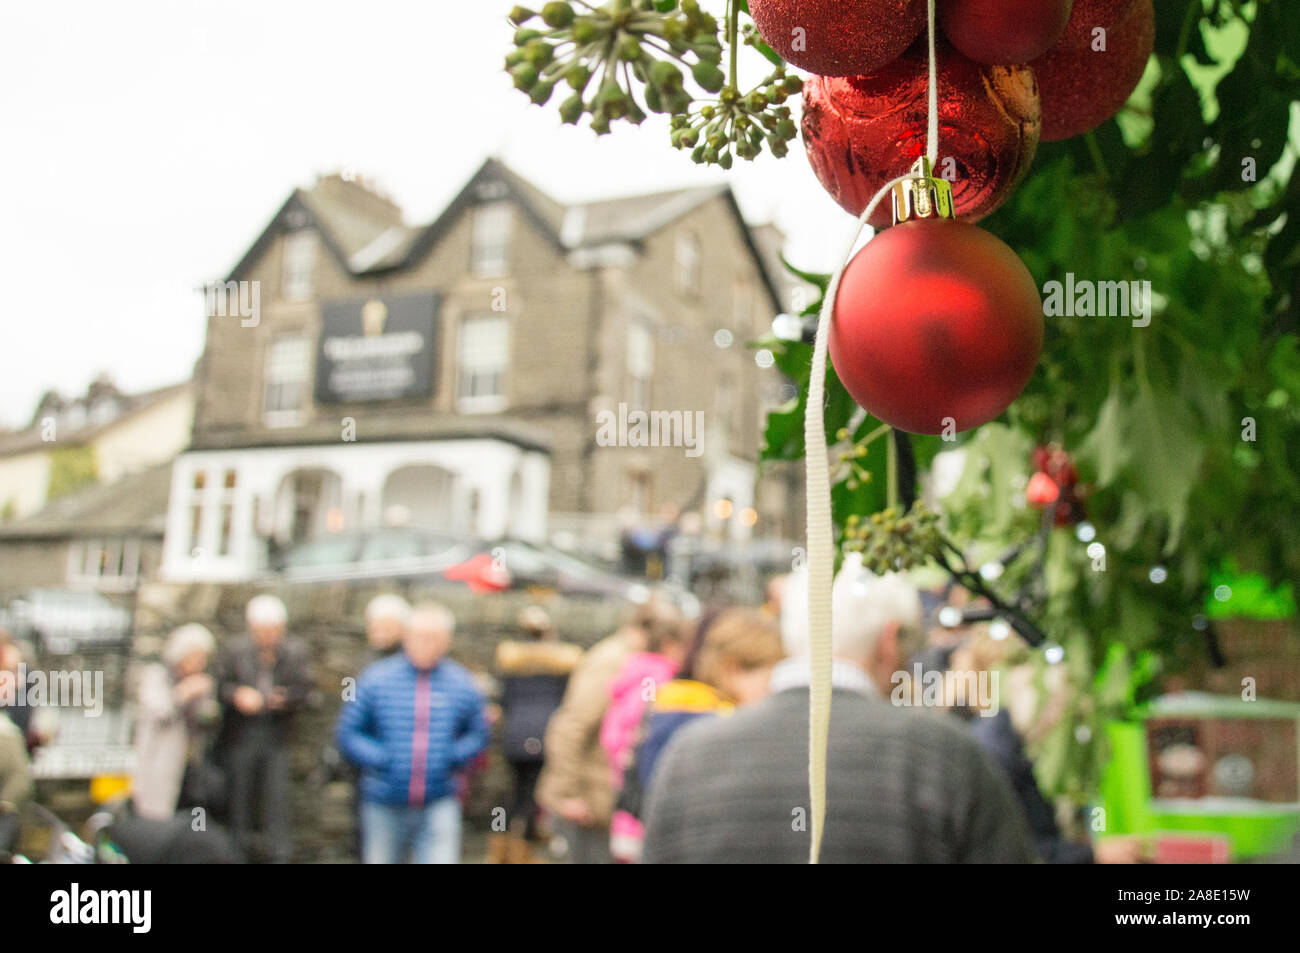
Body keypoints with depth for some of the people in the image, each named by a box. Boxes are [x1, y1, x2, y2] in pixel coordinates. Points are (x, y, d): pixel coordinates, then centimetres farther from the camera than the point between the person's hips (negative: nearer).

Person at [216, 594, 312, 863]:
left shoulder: (295, 651, -1)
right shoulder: (236, 649, -1)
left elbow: (303, 689, 1)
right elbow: (222, 684, 2)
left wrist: (284, 698, -19)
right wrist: (238, 695, -18)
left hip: (278, 736, 0)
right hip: (242, 735, 1)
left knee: (277, 796, -3)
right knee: (240, 794, 8)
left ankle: (280, 855, 4)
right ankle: (240, 850, 22)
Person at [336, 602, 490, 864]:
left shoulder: (462, 684, 3)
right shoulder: (375, 680, -1)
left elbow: (478, 734, 13)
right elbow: (347, 732, 4)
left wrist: (454, 756, -6)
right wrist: (378, 758, -10)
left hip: (439, 805, 0)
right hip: (385, 805, 1)